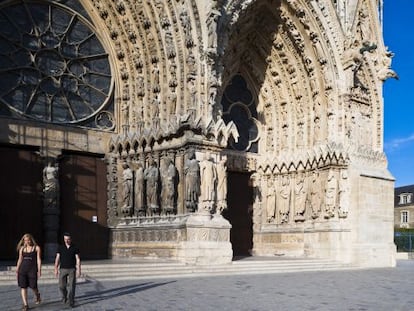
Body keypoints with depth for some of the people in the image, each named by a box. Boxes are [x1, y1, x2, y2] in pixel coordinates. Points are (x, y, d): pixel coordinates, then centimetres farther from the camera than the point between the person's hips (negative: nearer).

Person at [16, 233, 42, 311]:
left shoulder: (37, 248, 0)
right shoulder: (22, 248, 9)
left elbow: (38, 260, -2)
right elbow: (20, 259, 14)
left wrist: (39, 270, -7)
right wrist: (17, 270, 13)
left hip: (32, 269, -3)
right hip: (23, 269, 3)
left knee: (33, 286, 1)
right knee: (23, 287, -2)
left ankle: (37, 295, 34)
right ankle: (25, 304, 4)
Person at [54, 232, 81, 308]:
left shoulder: (75, 248, -1)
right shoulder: (60, 247, 2)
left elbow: (78, 259, -2)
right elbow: (57, 258, 0)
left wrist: (78, 270, -9)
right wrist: (56, 269, -9)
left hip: (72, 269, -1)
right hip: (63, 269, 1)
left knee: (71, 286, -6)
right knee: (62, 286, 3)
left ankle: (71, 302, -1)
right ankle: (64, 296, 33)